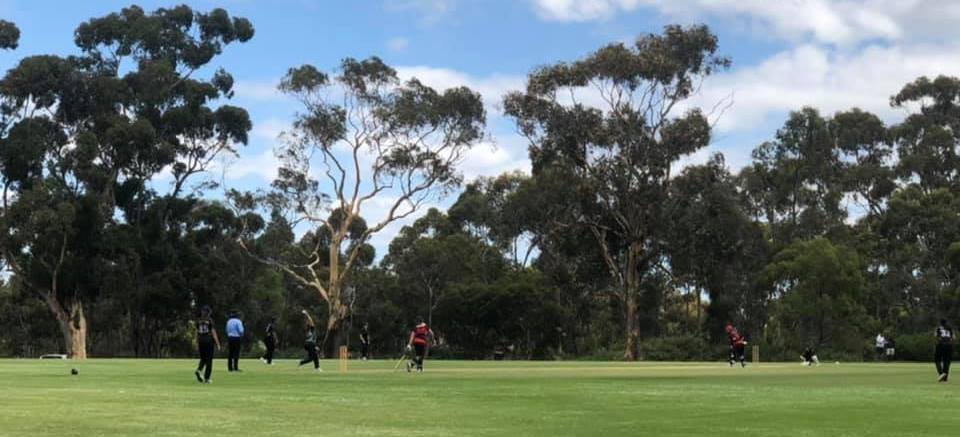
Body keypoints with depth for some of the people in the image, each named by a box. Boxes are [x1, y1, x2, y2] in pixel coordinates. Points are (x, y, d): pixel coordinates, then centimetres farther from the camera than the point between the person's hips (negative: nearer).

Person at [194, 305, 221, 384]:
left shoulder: (198, 321, 4)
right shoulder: (210, 320, -9)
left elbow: (197, 333, 7)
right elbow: (213, 333, -11)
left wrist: (197, 344, 14)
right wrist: (218, 344, -6)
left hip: (201, 341, 4)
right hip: (209, 341, -4)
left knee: (203, 359, 15)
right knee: (209, 360, 3)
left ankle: (199, 370, -13)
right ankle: (206, 378, 1)